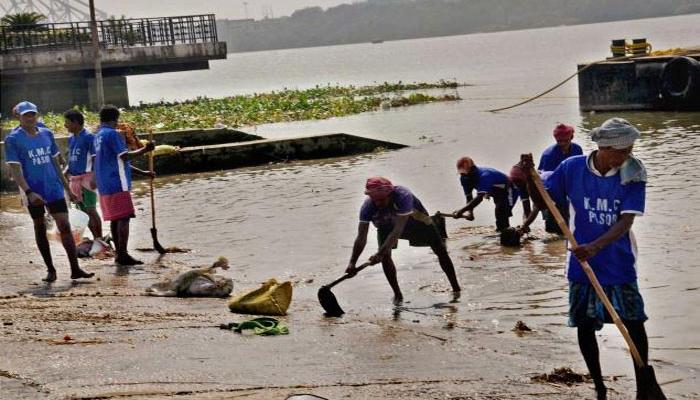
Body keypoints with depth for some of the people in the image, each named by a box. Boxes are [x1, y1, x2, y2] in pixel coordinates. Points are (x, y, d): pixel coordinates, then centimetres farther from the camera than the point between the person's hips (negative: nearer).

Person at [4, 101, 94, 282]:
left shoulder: (47, 134, 8)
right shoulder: (13, 139, -6)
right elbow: (15, 170, -12)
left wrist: (67, 188, 14)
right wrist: (28, 192, -23)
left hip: (54, 189, 3)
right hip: (33, 192, -3)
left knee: (65, 226, -4)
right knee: (40, 228, 7)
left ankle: (75, 269, -6)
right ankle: (50, 269, 16)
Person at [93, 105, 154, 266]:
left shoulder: (98, 136, 18)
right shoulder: (112, 134, -12)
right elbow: (124, 156, -20)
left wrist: (141, 172, 23)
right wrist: (144, 150, -10)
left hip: (105, 185, 9)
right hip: (117, 184, -9)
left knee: (115, 219, 11)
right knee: (124, 218, -8)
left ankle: (119, 253, 13)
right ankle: (123, 254, -10)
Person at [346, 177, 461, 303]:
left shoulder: (403, 196, -45)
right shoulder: (368, 206, -33)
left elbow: (398, 230, -48)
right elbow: (361, 237, -32)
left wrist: (380, 253, -53)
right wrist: (352, 263, -42)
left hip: (417, 220, -2)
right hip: (387, 226, 2)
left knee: (441, 251, -1)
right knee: (385, 256, -18)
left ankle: (456, 288, 16)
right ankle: (397, 294, -2)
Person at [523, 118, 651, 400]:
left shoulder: (632, 175, -12)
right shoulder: (572, 168, -8)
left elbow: (626, 221, -20)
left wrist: (595, 246, -34)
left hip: (619, 264, -1)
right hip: (582, 265, 1)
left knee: (635, 323, 0)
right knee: (585, 326, 6)